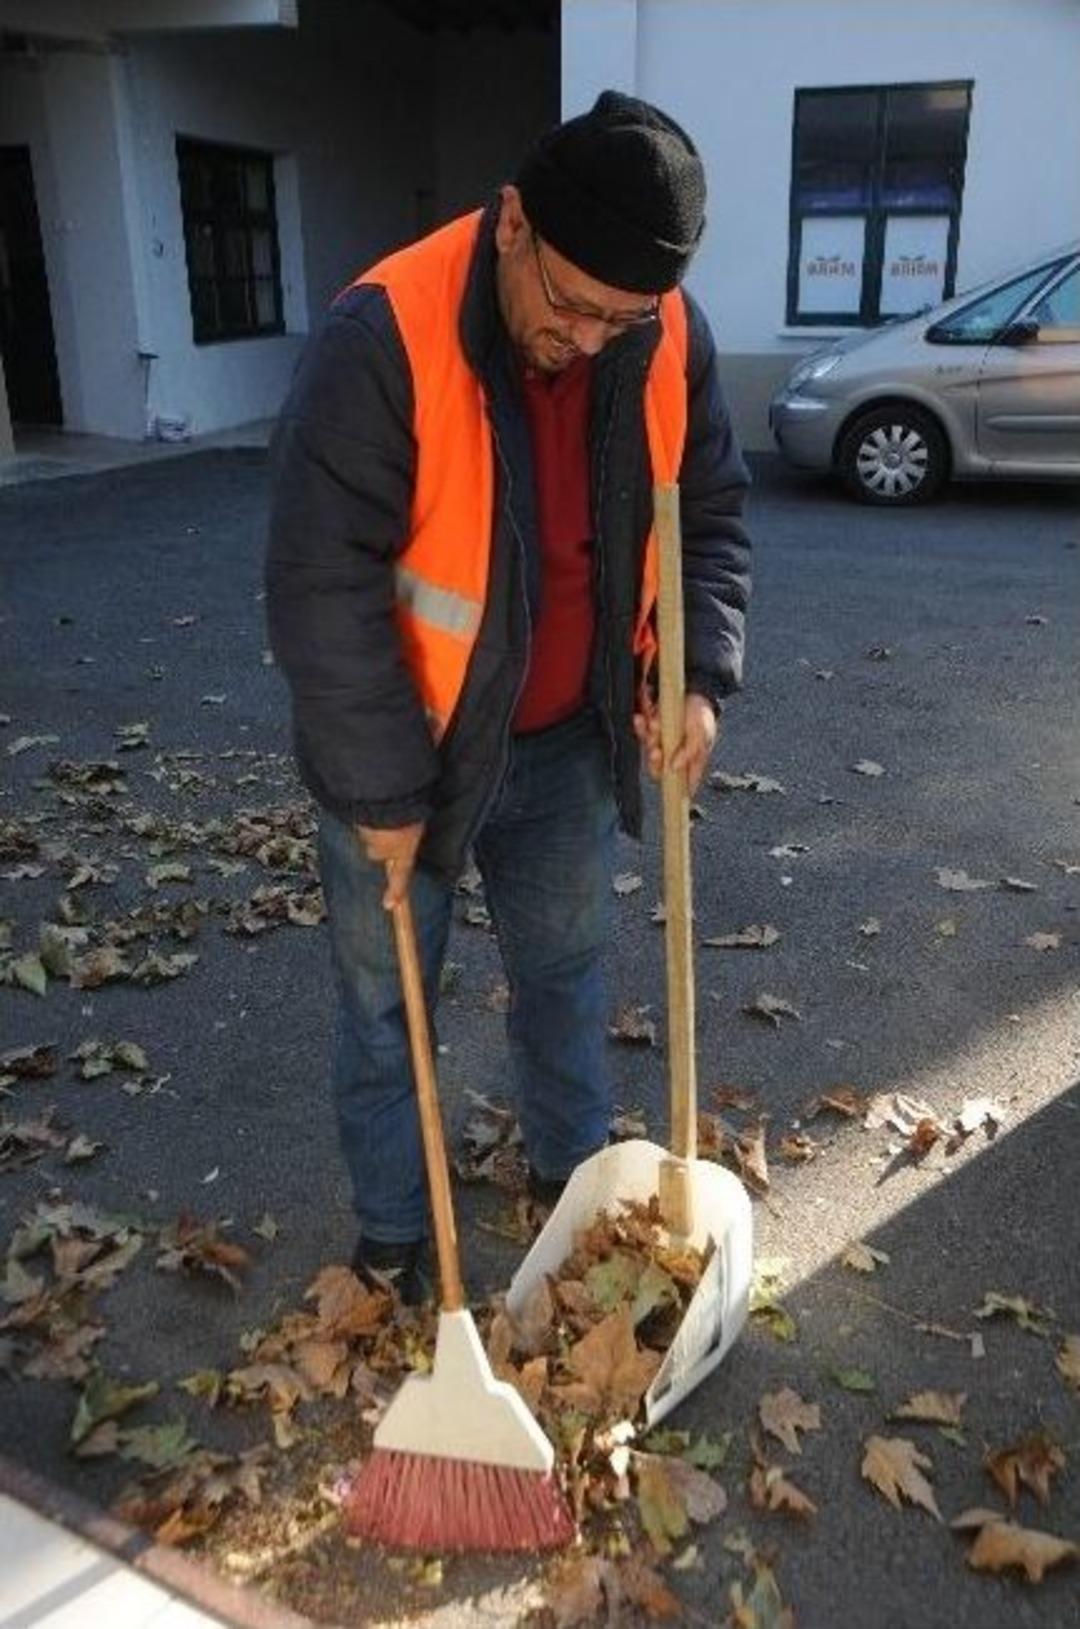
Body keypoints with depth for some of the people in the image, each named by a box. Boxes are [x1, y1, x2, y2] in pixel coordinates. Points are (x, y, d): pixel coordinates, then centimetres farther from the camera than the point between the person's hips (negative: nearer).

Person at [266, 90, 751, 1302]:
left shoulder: (673, 343, -9)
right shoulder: (382, 339, -26)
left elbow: (710, 520, 4)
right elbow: (323, 589, -24)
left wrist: (699, 675, -13)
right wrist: (384, 791, -20)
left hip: (566, 744, 4)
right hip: (403, 750, -4)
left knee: (564, 971, 21)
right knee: (385, 1010, 12)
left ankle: (570, 1171, 46)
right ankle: (391, 1242, 35)